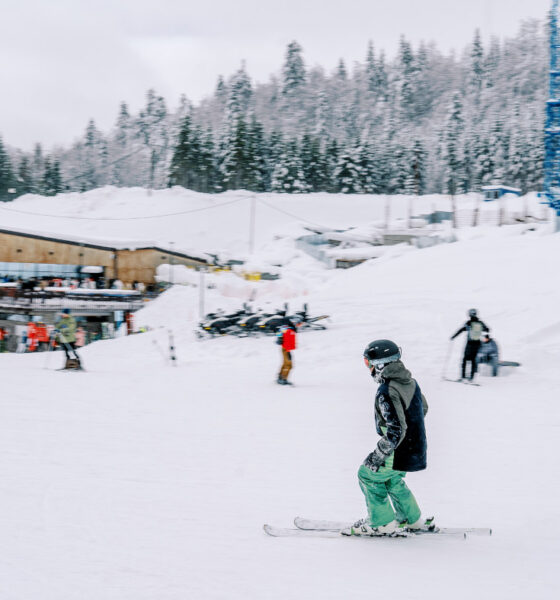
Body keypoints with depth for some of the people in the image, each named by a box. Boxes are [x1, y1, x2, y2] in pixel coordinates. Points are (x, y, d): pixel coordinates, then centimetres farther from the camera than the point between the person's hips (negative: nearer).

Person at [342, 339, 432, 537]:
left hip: (399, 453, -9)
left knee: (368, 475, 9)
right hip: (417, 449, 9)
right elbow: (423, 409, 18)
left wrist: (378, 456, -22)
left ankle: (383, 523, 14)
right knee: (392, 479, 27)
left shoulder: (386, 392, -26)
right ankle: (413, 520, 34)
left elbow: (396, 431, -30)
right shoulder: (411, 382, 2)